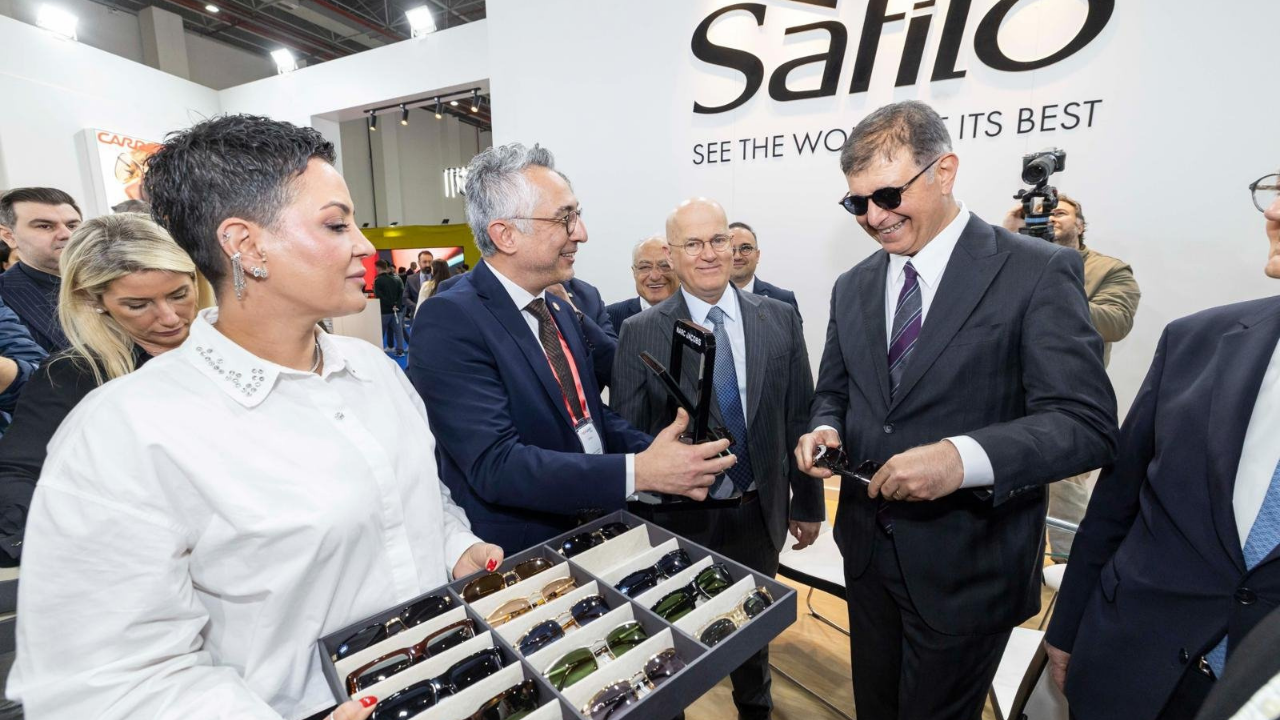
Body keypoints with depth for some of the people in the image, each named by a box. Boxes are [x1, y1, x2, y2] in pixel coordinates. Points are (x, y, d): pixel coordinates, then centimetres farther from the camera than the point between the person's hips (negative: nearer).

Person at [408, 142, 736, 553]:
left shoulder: (560, 311, 5)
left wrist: (658, 455, -6)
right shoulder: (448, 321, -18)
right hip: (520, 559, -6)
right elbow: (495, 466, -25)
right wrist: (639, 472, -27)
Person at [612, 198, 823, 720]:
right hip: (679, 518, -2)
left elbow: (800, 417, 0)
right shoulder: (640, 333, -12)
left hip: (759, 514, 3)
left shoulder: (779, 319, -5)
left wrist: (808, 503, 5)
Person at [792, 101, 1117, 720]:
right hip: (868, 551, 5)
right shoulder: (852, 287, 4)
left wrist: (963, 457, -34)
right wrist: (825, 428, -11)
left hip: (968, 568, -4)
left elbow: (1088, 424, -18)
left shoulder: (1038, 273, -13)